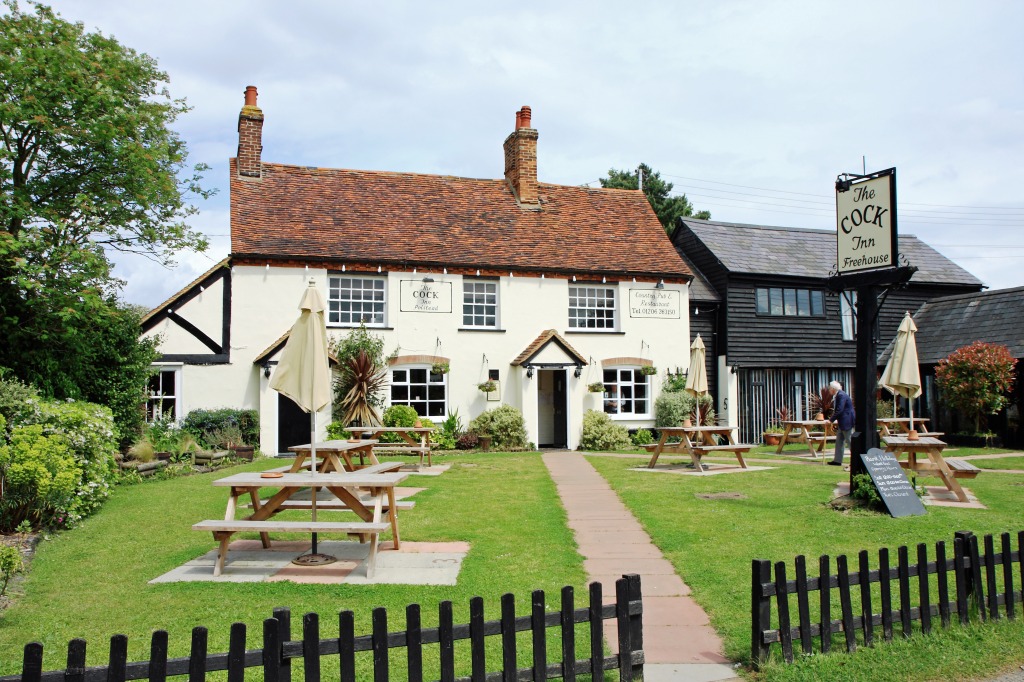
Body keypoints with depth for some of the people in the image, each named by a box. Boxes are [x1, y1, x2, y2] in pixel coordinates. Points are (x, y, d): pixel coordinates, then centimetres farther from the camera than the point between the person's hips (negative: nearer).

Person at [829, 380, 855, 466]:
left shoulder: (841, 395, -18)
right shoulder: (838, 395, 13)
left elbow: (839, 410, -23)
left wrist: (831, 420, -16)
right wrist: (834, 419, 8)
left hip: (846, 422, -11)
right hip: (842, 423, 11)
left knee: (850, 441, -5)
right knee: (839, 441, 11)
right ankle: (837, 460, 14)